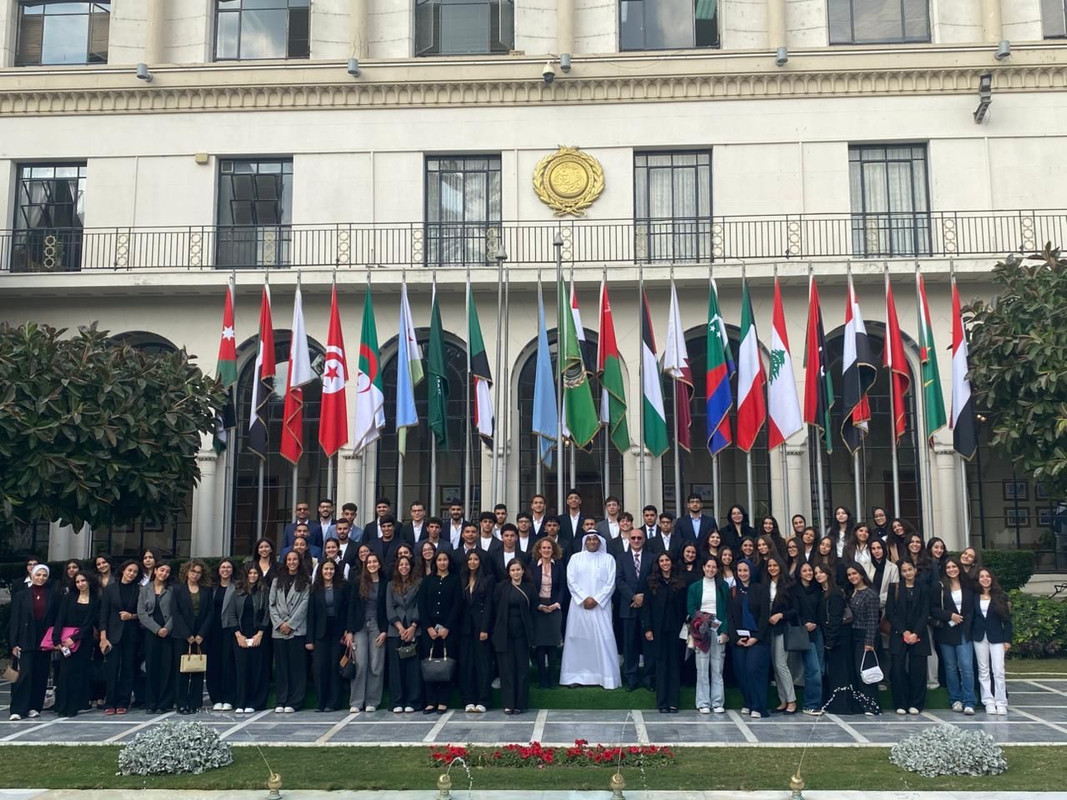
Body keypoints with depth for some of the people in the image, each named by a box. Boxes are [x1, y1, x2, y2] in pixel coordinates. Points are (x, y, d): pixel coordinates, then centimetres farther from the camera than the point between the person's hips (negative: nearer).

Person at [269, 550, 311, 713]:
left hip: (297, 629, -3)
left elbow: (304, 605, -3)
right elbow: (272, 604, 8)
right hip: (278, 630, 3)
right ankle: (280, 702, 7)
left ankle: (293, 702, 2)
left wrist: (290, 624, -9)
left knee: (297, 666, -2)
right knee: (280, 666, 3)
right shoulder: (277, 581, 14)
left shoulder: (305, 582, 4)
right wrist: (279, 623, -4)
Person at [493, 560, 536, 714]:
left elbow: (532, 610, 6)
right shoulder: (501, 587, 3)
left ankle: (520, 703, 10)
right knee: (506, 667, 1)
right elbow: (495, 609, 4)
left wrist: (530, 631, 0)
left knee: (522, 667, 2)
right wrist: (496, 631, 0)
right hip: (504, 633, -1)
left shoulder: (529, 588, 5)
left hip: (521, 632, 1)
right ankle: (508, 703, 5)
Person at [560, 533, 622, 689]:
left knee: (603, 639, -5)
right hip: (579, 605, 1)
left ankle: (606, 677, -1)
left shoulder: (608, 559, 6)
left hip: (600, 606, -1)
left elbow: (610, 583, 0)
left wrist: (596, 600, -10)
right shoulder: (575, 558, 8)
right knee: (578, 639, 0)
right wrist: (584, 598, -9)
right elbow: (571, 581, 1)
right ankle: (577, 676, 5)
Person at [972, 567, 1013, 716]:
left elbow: (1007, 619, -1)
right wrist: (970, 637, -1)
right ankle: (989, 702, 10)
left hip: (996, 637, -2)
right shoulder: (974, 596, 5)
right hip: (980, 637, 2)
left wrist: (1007, 639, -5)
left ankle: (1001, 703, 0)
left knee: (999, 671, -6)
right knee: (983, 671, 5)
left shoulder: (1001, 596, -1)